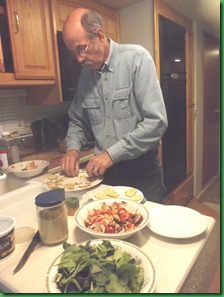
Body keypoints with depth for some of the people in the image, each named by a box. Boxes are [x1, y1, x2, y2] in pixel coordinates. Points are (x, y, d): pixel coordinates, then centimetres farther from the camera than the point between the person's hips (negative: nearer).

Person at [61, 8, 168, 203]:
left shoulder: (136, 58, -12)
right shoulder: (85, 74, 5)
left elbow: (156, 121, -20)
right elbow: (78, 121, 15)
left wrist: (112, 154, -20)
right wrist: (73, 148, -4)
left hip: (142, 171, -4)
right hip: (105, 172, 5)